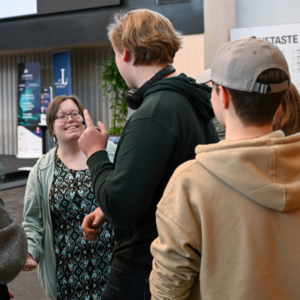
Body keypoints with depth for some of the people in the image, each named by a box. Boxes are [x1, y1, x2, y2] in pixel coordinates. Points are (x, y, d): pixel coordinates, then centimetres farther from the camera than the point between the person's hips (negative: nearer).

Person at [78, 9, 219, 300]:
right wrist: (108, 209, 11)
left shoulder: (152, 116, -23)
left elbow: (120, 208, -25)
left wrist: (96, 154, -10)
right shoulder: (194, 104, 6)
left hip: (143, 272, -8)